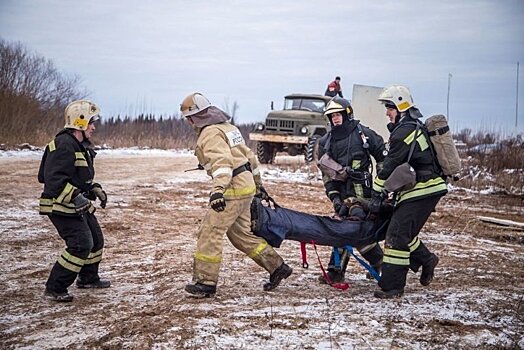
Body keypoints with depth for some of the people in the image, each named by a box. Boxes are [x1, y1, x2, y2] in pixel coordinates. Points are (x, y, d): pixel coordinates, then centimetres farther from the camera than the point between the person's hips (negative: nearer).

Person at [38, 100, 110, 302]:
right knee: (80, 245, -16)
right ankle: (54, 288, -7)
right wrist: (74, 196, -35)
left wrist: (96, 190, 14)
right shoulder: (64, 145, -21)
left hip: (79, 207, 11)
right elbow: (53, 178, -28)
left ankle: (88, 278, 38)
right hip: (62, 207, -11)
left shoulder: (82, 146, 14)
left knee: (96, 239, 18)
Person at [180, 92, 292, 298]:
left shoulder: (211, 133, -12)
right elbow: (249, 155, 26)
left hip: (233, 188, -10)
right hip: (246, 185, 10)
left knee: (210, 233, -5)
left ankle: (205, 282, 0)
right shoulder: (227, 127, 20)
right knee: (241, 234, 16)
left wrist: (217, 190, -42)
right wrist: (258, 183, 33)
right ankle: (276, 267, 20)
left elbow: (221, 162, -29)